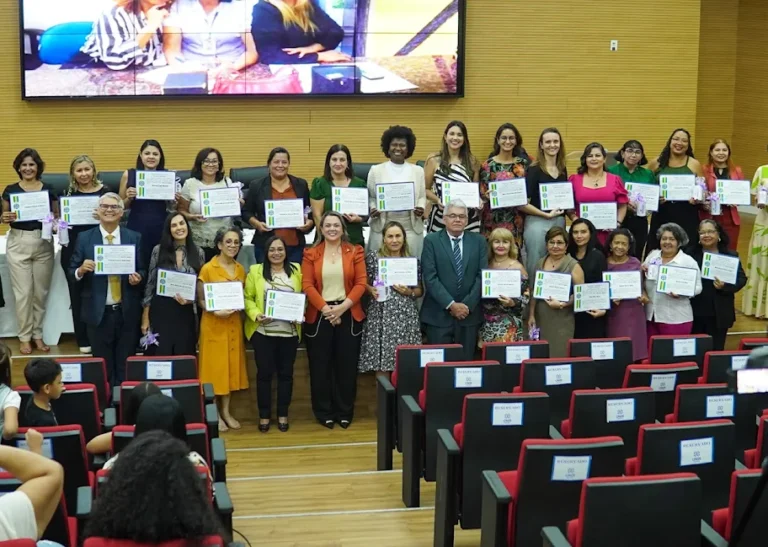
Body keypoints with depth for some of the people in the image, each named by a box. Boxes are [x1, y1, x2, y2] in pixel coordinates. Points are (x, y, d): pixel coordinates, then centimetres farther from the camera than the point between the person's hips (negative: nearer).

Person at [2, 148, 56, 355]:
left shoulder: (49, 190, 3)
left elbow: (57, 216, 8)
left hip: (44, 243, 1)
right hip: (18, 243, -1)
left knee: (41, 292, 8)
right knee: (23, 292, -1)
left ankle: (38, 335, 21)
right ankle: (24, 337, 10)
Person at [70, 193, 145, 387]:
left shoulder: (135, 238, 4)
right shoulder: (84, 238, 2)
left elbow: (142, 270, 7)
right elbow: (72, 271, 3)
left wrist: (138, 277, -15)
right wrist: (81, 270, -19)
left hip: (127, 312, 1)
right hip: (98, 312, 0)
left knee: (126, 367, 9)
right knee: (103, 366, 8)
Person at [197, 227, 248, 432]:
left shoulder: (240, 269, 8)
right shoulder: (207, 269, -7)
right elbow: (200, 300, -6)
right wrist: (216, 311, -22)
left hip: (234, 324, 5)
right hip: (213, 324, -5)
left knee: (231, 366, 9)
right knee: (214, 368, -1)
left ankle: (226, 411, 19)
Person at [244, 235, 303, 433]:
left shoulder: (296, 270, 6)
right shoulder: (256, 271, 2)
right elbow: (247, 298, 0)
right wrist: (256, 315, -16)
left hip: (289, 331, 1)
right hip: (263, 331, -1)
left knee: (286, 373, 8)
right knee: (264, 373, 3)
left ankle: (283, 414, 18)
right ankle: (264, 415, 13)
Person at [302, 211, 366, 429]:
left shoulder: (355, 252, 4)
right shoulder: (311, 254, 3)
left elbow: (361, 283, -2)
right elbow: (307, 285, -4)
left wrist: (342, 307, -14)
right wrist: (325, 308, -14)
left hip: (348, 315, 0)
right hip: (319, 315, 0)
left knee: (347, 365, 5)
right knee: (321, 366, 4)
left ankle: (345, 412, 15)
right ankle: (324, 412, 14)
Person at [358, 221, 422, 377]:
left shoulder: (413, 260, 7)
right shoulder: (373, 257, 3)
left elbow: (420, 291, 12)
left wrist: (409, 292, -8)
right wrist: (371, 290, -13)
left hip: (406, 317, 1)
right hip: (381, 316, -1)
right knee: (381, 363, -4)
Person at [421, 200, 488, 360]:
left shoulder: (478, 241, 8)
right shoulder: (431, 240, 0)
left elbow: (482, 276, 1)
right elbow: (430, 277, -8)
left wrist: (467, 305, -9)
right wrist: (451, 304, -14)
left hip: (469, 313, 2)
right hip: (438, 314, -2)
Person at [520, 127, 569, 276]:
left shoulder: (563, 170, 10)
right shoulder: (534, 170, -7)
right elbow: (522, 204, -12)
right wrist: (547, 215, -13)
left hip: (560, 223, 6)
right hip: (538, 223, -5)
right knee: (536, 266, 2)